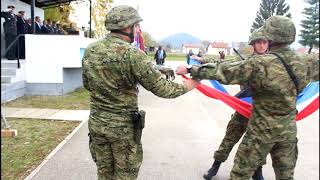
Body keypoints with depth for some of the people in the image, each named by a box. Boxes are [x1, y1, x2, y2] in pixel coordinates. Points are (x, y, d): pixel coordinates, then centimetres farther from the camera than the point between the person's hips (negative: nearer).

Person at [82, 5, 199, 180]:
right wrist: (186, 86, 1)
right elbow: (160, 88, -15)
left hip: (96, 121, 6)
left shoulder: (90, 50, 0)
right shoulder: (132, 54, -19)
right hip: (123, 125, -5)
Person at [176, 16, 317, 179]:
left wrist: (191, 69, -11)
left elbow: (223, 71, -20)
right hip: (289, 129, 6)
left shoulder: (261, 63, -22)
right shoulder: (301, 62, -2)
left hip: (263, 129, -6)